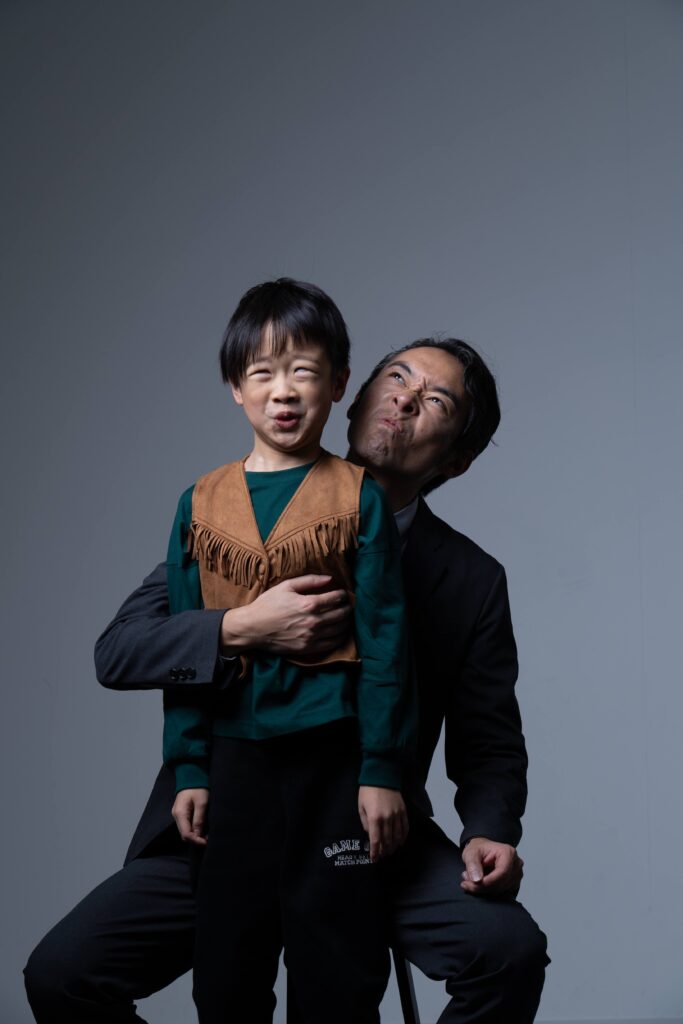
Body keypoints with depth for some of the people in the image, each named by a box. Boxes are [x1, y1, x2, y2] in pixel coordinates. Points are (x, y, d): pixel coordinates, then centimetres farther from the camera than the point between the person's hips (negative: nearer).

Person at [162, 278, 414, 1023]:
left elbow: (384, 640, -3)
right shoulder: (202, 503, 6)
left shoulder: (358, 497, -3)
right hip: (236, 751, 3)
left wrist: (382, 770, -6)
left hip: (332, 751, -3)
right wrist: (188, 768, 5)